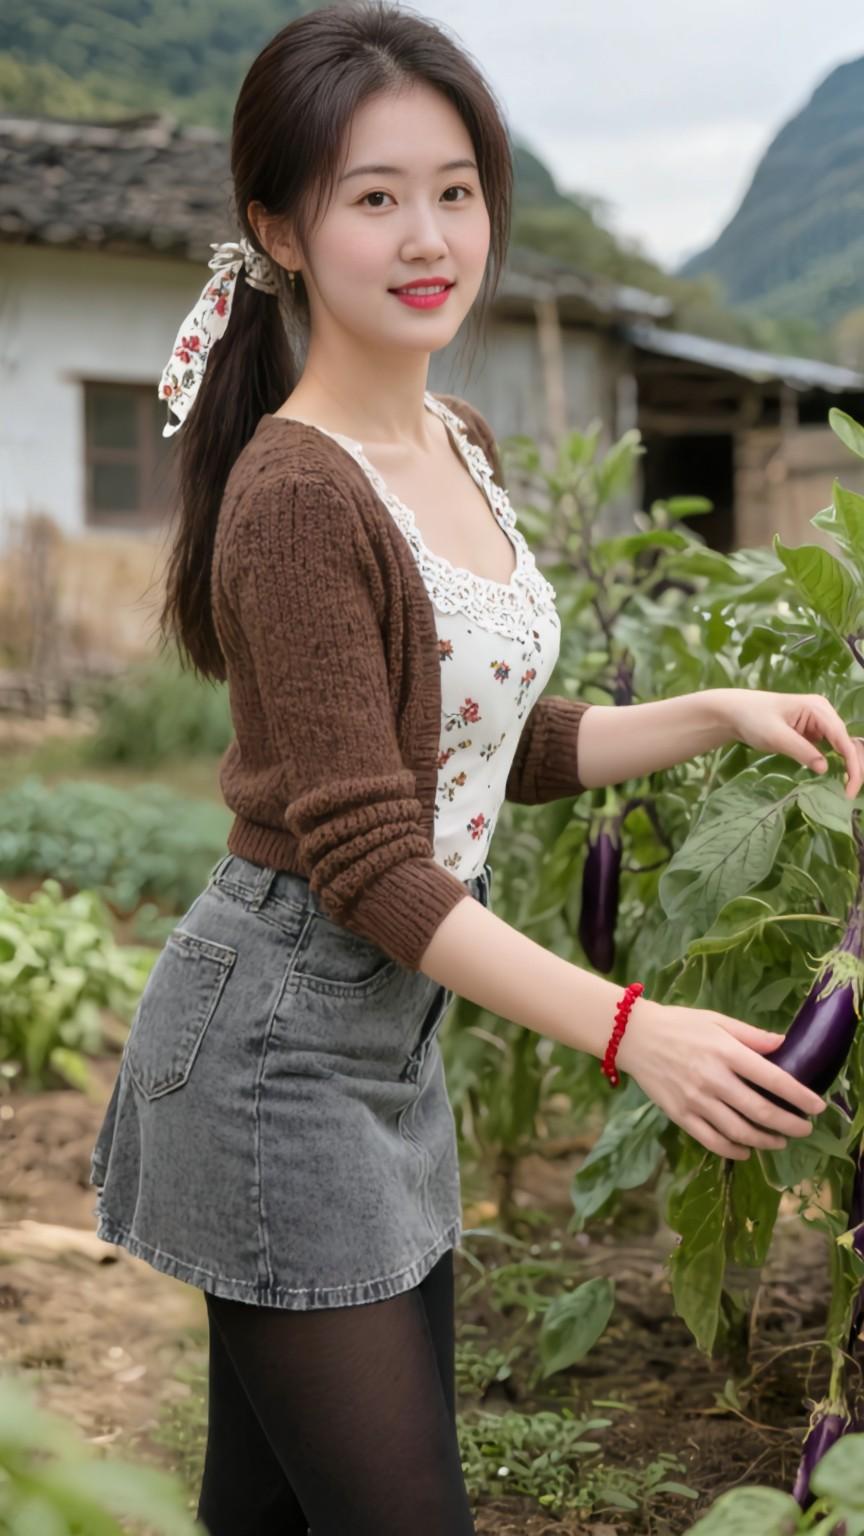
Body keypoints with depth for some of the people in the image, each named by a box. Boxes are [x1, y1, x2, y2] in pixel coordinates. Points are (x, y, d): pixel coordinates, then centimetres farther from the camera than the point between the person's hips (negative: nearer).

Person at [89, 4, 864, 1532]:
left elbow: (501, 742, 18)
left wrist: (721, 712, 7)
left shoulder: (459, 446, 8)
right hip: (278, 1043, -8)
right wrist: (632, 1029, -25)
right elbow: (368, 863, -21)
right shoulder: (299, 493, -20)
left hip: (393, 1040, 8)